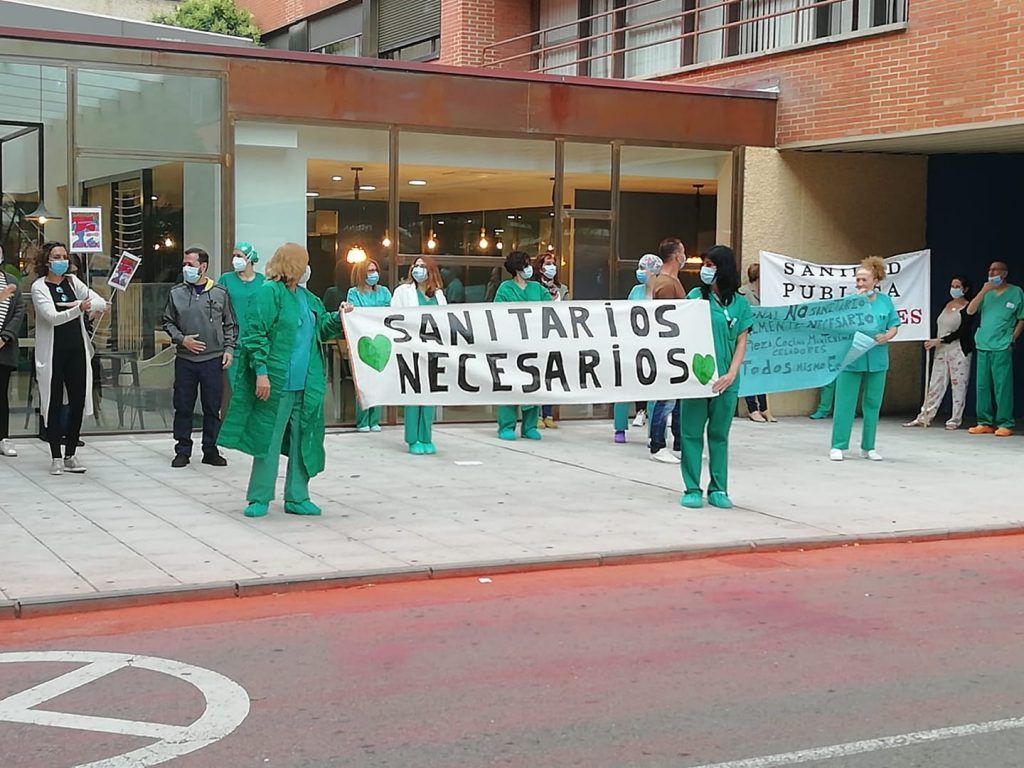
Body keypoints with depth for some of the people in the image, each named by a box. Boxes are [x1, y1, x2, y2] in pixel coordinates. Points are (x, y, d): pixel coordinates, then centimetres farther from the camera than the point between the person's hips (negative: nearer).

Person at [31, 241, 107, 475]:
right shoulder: (39, 287, -4)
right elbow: (52, 317, -17)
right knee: (54, 404, 0)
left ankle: (71, 455, 13)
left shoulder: (73, 282, 10)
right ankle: (55, 458, 8)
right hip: (53, 353, -4)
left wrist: (83, 304, -13)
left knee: (78, 402, 3)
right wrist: (79, 309, -32)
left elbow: (101, 302, 6)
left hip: (77, 350, 4)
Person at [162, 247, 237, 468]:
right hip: (185, 360, 1)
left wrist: (229, 349, 0)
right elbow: (168, 322, 11)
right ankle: (182, 451, 14)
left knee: (213, 408, 5)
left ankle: (211, 450, 16)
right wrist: (181, 339, -5)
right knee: (183, 407, 4)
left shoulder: (220, 293, 3)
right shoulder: (176, 293, 4)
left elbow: (230, 325, 9)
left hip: (214, 360, -1)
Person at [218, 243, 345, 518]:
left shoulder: (307, 298, 16)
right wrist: (261, 371, -20)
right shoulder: (269, 292, -8)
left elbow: (322, 328, 29)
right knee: (269, 439, 0)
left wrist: (339, 317, 9)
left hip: (306, 384, 7)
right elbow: (255, 334, -14)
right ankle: (260, 498, 9)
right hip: (276, 382, -7)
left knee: (302, 441, 10)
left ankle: (297, 498, 19)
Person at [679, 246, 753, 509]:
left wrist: (731, 374, -8)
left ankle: (718, 489, 15)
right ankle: (692, 489, 8)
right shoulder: (695, 296, 4)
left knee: (719, 434, 8)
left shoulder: (739, 302, 4)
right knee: (692, 432, 1)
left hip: (725, 380, 0)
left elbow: (741, 343, 2)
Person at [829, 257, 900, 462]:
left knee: (872, 404, 9)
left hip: (876, 361, 3)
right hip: (851, 359, -3)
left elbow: (894, 326, 8)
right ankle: (838, 446, 0)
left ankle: (868, 447, 18)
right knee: (845, 403, -4)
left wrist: (886, 337, -13)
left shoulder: (885, 301, 7)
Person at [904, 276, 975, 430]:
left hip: (959, 350, -7)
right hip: (941, 350, 7)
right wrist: (932, 341, 0)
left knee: (958, 385, -2)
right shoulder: (947, 304, 14)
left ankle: (955, 420, 5)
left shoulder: (968, 307, -7)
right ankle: (924, 417, 10)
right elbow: (938, 325, 17)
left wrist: (940, 341, -15)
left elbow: (962, 331, -14)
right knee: (935, 384, 7)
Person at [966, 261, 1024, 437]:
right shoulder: (987, 293, 15)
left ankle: (1005, 424, -4)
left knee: (1002, 386, -7)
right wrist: (983, 291, -4)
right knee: (982, 386, 6)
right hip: (983, 346, 5)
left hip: (1002, 348, -5)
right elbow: (970, 311, 5)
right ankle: (985, 423, 13)